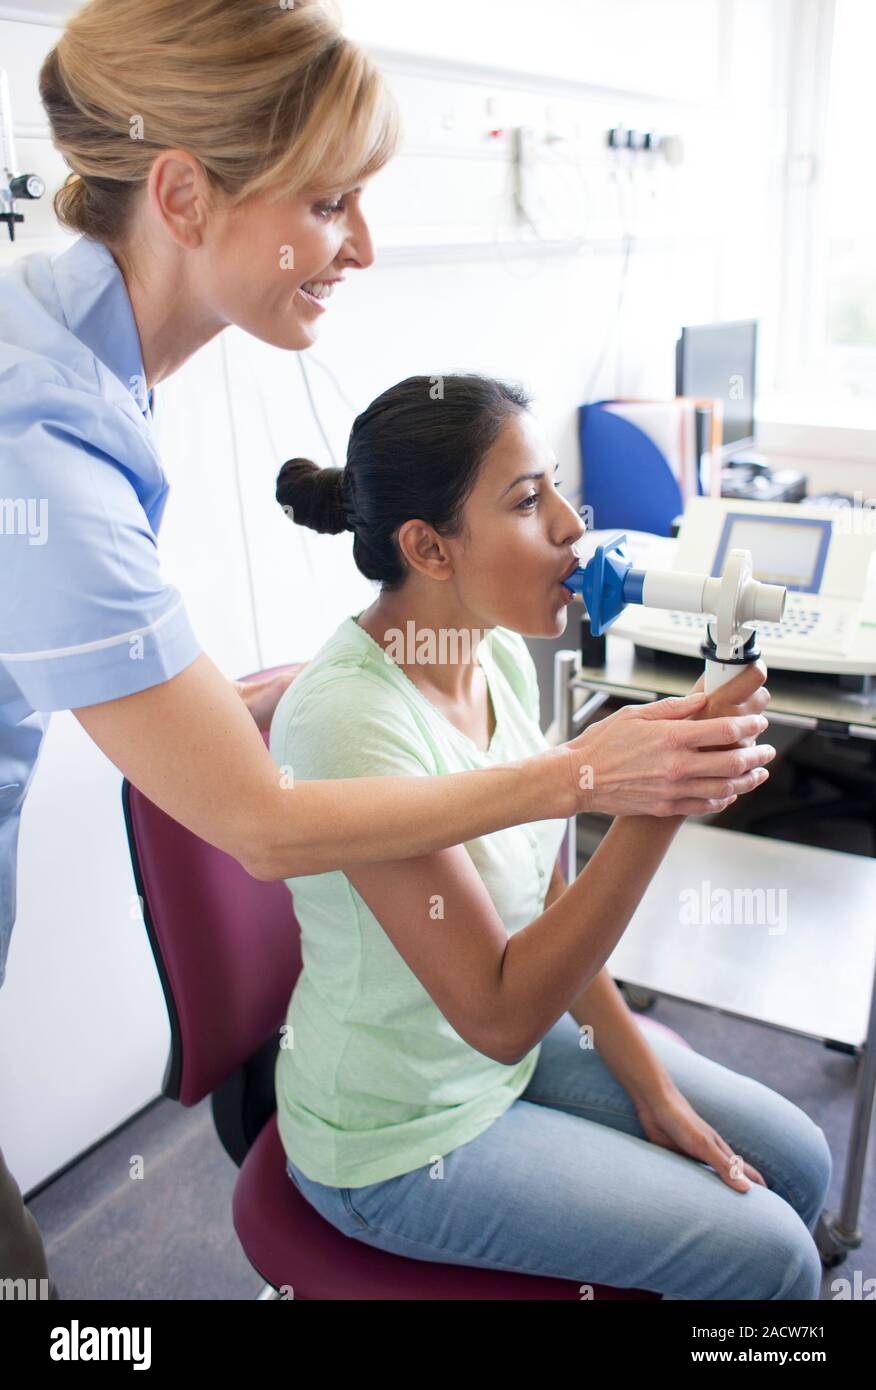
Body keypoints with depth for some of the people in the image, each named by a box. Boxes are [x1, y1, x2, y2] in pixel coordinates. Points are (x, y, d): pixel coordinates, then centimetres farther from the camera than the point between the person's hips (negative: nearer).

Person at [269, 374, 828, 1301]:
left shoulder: (501, 656, -7)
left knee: (796, 1164, 12)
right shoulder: (347, 721, -32)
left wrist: (651, 1085, 5)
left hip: (512, 1037, 7)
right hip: (402, 1139, -7)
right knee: (766, 1255, -3)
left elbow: (550, 905, 3)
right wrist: (658, 804, -36)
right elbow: (498, 1014, -30)